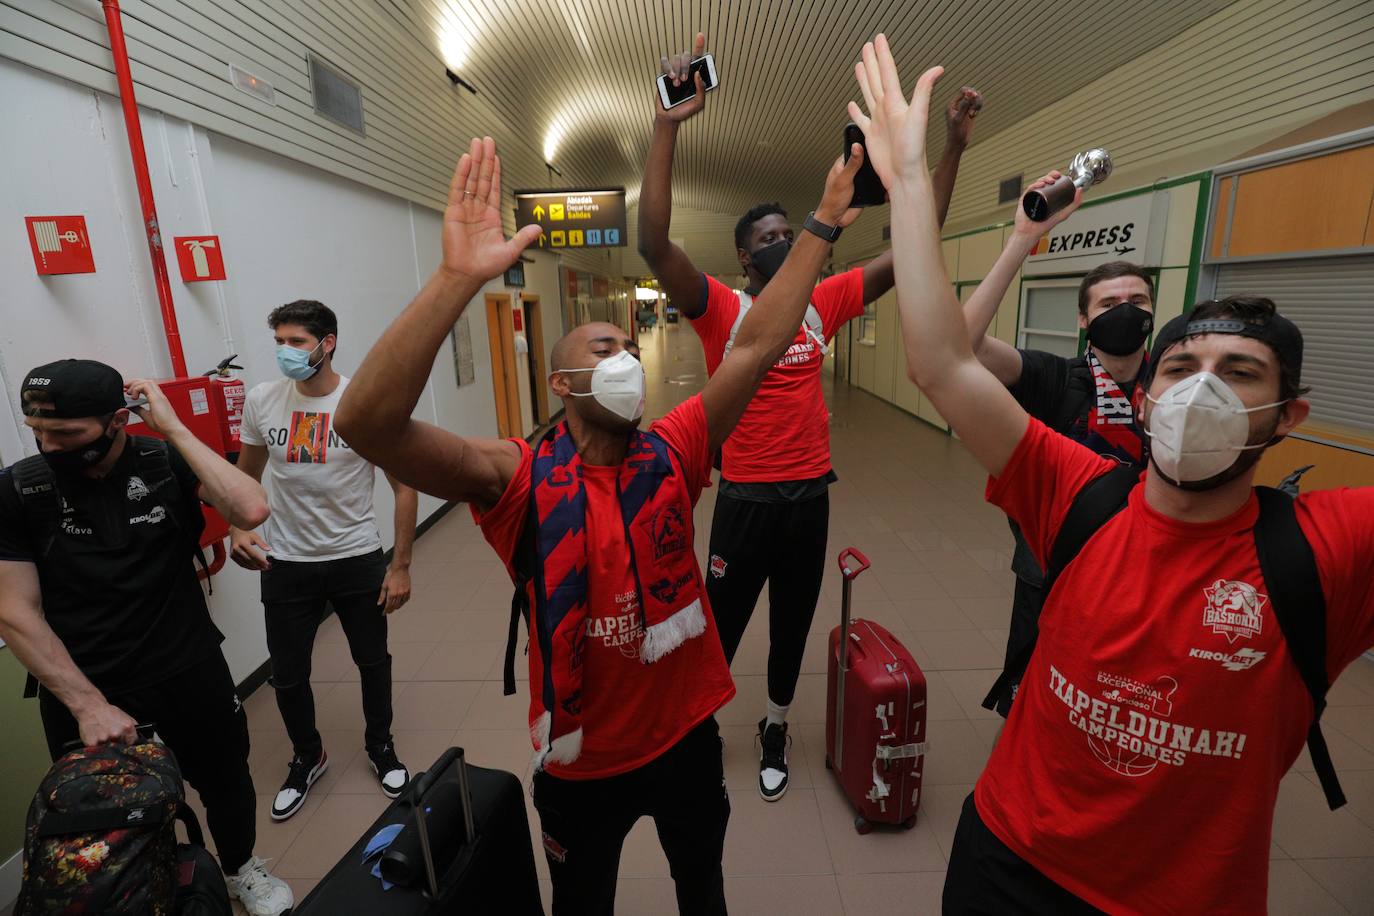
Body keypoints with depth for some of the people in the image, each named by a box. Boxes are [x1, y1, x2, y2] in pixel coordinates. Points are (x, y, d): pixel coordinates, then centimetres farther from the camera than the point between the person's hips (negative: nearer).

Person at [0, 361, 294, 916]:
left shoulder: (167, 462, -11)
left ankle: (241, 870, 49)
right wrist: (88, 704, -15)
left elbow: (250, 510, -28)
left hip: (191, 674, 1)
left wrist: (173, 427, -26)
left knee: (226, 784, 20)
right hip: (82, 692, 0)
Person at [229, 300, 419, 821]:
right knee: (288, 673, 14)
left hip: (358, 559, -2)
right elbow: (247, 475, 10)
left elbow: (404, 485, -9)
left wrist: (401, 565, -10)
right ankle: (307, 756, 42)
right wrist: (238, 529, -10)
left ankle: (380, 746, 41)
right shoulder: (261, 400, -5)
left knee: (372, 660, 15)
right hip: (285, 563, 3)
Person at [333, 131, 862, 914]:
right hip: (583, 758, -2)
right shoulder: (519, 480, -20)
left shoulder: (672, 455, -11)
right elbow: (368, 422, -34)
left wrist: (823, 226, -14)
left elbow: (758, 348, -13)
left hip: (688, 733, 3)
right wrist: (459, 278, -43)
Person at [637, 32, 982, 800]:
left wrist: (954, 149, 2)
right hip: (747, 497, -4)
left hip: (811, 493, 4)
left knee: (794, 624, 20)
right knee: (722, 623, 13)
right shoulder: (721, 309, -9)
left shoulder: (824, 303, 4)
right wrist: (669, 125, -29)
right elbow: (654, 244, -24)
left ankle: (776, 731, 45)